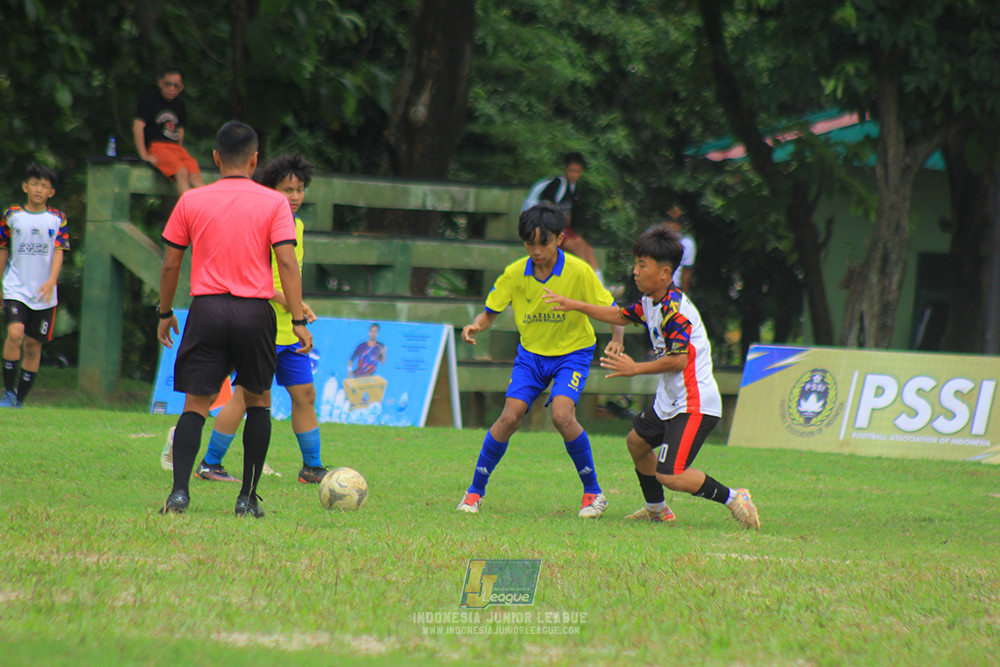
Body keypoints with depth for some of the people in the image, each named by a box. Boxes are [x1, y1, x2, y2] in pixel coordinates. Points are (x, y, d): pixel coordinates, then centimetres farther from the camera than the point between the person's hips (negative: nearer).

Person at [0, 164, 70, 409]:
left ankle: (20, 398, 13)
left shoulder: (57, 219, 4)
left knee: (33, 344, 3)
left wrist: (51, 281, -17)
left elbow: (59, 251, -2)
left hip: (44, 294, 1)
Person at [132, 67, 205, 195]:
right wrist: (144, 155, -12)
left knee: (196, 176, -20)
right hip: (156, 145, -6)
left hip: (176, 147, 6)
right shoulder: (149, 99, 0)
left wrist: (179, 150, 17)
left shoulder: (180, 104, 18)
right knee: (182, 173, -30)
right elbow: (138, 127, -6)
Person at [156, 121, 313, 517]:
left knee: (196, 405, 3)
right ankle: (248, 497, 11)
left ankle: (180, 490, -15)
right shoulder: (273, 203, 0)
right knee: (258, 401, 15)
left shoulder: (191, 201, 5)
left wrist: (165, 313, 20)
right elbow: (287, 262, -7)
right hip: (255, 312, -1)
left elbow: (170, 265, 8)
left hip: (207, 309, 1)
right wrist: (298, 320, -6)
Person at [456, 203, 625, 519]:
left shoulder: (578, 271, -17)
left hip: (572, 353, -3)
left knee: (562, 415, -25)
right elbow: (490, 312, 0)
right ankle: (475, 490, 3)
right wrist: (475, 327, -22)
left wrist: (616, 339, -29)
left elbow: (612, 311, -10)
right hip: (531, 353, 3)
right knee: (510, 417, -13)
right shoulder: (515, 274, -9)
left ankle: (593, 493, -8)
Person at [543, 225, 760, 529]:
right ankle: (657, 510, 46)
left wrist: (635, 368, -17)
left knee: (670, 476, -19)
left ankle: (732, 498, -6)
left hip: (694, 405, -11)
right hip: (668, 402, 11)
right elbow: (621, 316, 25)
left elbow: (678, 359, -25)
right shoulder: (651, 302, 8)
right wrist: (575, 305, 24)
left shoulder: (675, 309, -22)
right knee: (637, 441, 30)